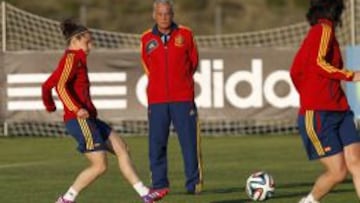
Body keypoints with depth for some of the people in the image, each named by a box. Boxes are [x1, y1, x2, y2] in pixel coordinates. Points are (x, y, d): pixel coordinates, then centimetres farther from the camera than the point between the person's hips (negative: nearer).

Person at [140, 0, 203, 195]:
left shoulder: (185, 34, 1)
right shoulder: (147, 39, 4)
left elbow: (193, 61, 13)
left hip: (183, 98, -1)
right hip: (157, 100, 1)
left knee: (189, 142, -3)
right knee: (156, 144, 0)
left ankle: (194, 183, 2)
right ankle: (159, 184, 7)